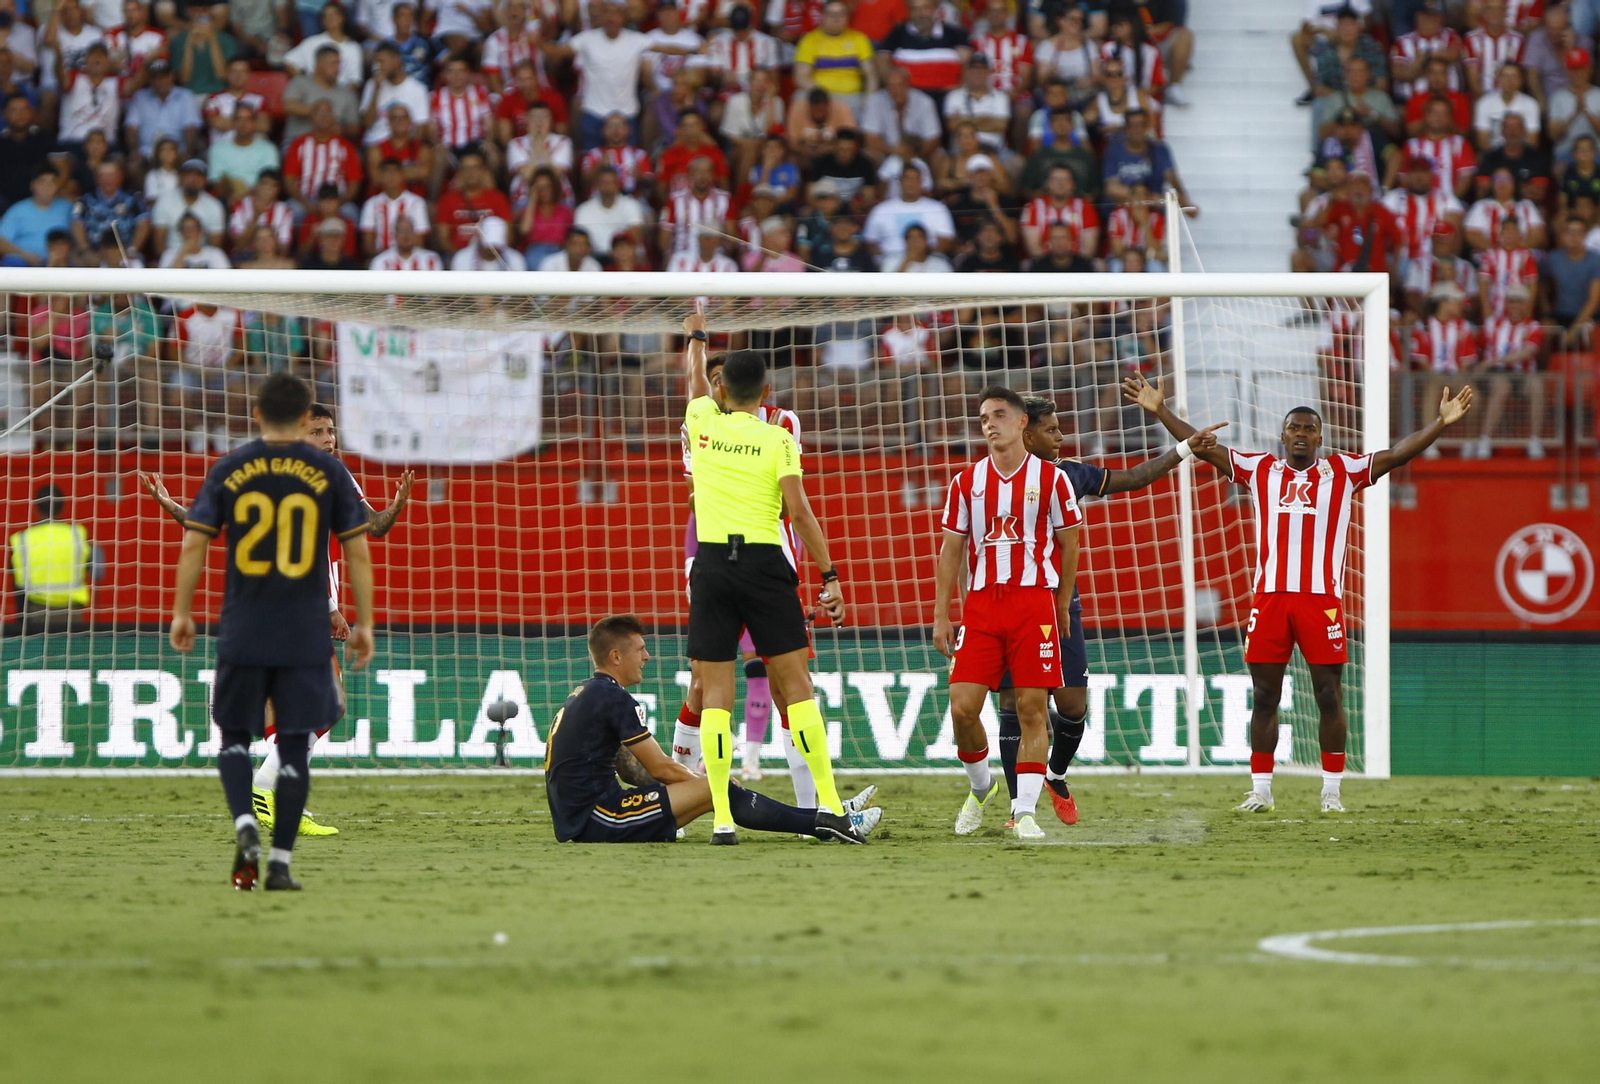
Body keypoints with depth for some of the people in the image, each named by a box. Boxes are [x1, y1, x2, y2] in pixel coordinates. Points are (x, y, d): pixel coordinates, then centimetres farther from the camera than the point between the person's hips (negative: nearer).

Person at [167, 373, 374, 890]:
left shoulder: (228, 471, 2)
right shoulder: (329, 472, 1)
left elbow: (194, 544, -1)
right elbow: (358, 552, 0)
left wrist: (181, 613, 9)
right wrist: (363, 624, 7)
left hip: (243, 634, 0)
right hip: (306, 637, 0)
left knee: (235, 737, 13)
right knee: (294, 746, 7)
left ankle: (244, 825, -12)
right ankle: (279, 863, 4)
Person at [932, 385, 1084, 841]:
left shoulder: (1051, 478, 2)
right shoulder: (966, 482, 9)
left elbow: (1068, 543, 8)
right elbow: (951, 550, 11)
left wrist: (1063, 606, 9)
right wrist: (941, 615, 6)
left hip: (1035, 602, -2)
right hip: (981, 603, 2)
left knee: (1032, 709, -6)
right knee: (963, 707, -5)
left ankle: (1025, 812, -3)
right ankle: (980, 789, 20)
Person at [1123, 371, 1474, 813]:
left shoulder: (1342, 472, 8)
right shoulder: (1259, 470, 12)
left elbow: (1397, 454, 2)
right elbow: (1203, 447, 12)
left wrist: (1441, 423, -9)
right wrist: (1160, 411, 6)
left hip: (1322, 598, -1)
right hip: (1269, 597, 1)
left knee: (1329, 696, 0)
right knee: (1264, 696, 4)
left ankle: (1332, 791, 7)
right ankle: (1260, 789, 10)